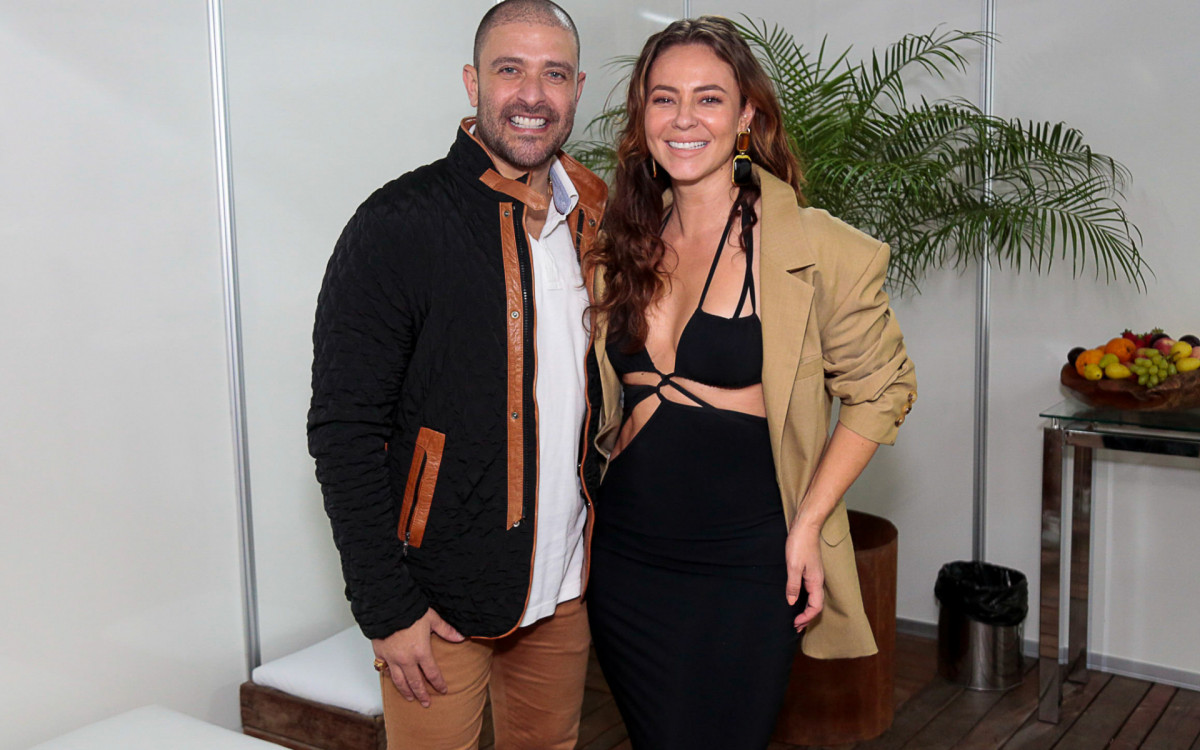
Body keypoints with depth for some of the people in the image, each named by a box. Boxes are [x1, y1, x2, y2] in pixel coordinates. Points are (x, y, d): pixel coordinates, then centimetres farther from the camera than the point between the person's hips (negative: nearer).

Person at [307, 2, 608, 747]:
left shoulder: (595, 224, 4)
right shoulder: (398, 225, -14)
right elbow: (343, 430, -15)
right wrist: (388, 608, -16)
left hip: (565, 588, 6)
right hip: (439, 601, -5)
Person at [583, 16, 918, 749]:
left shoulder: (814, 250, -11)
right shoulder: (623, 246, 4)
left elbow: (882, 389, -4)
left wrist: (807, 524, -10)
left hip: (747, 569, -4)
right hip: (625, 559, 4)